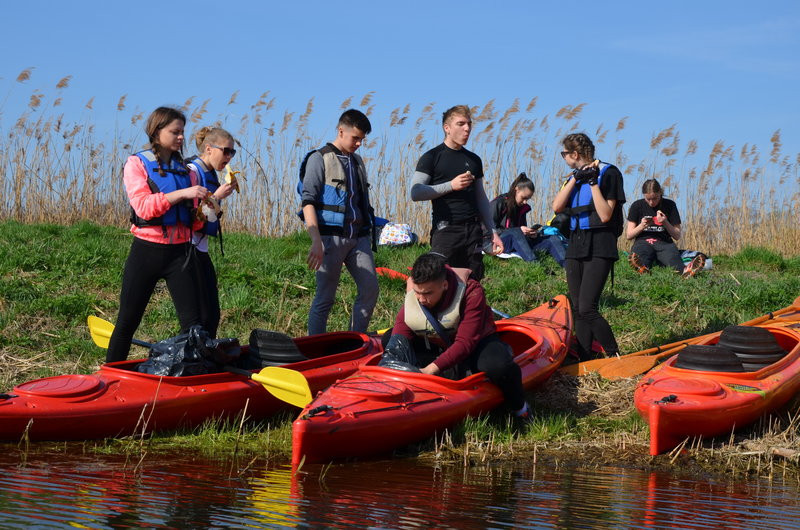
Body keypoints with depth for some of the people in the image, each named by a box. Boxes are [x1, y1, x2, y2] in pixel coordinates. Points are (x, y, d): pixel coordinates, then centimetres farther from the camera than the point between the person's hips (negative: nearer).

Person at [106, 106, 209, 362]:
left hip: (180, 252, 3)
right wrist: (182, 193, -23)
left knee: (193, 322, -3)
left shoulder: (185, 170, 12)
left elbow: (193, 221, 12)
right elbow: (143, 205, -15)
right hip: (146, 252, -3)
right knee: (127, 322, 4)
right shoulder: (137, 163, 0)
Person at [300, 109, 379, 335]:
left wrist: (368, 234, 19)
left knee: (370, 290, 0)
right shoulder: (319, 159, -2)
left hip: (358, 237, 6)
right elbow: (308, 202, -10)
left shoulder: (357, 161, 18)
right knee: (325, 297, -3)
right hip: (332, 238, -6)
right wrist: (316, 241, -20)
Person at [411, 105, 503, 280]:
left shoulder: (474, 160, 17)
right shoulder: (432, 157, 1)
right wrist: (451, 185, -15)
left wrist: (492, 232, 15)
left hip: (473, 231, 5)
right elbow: (416, 193, -8)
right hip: (445, 231, -5)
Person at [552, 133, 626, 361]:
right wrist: (575, 178, -5)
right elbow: (557, 207, 2)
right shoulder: (574, 176, 16)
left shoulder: (607, 173, -5)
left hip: (599, 247, -8)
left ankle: (616, 358, -6)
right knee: (578, 309, 6)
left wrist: (593, 182, -16)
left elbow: (605, 215, -13)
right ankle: (584, 361, 10)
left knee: (586, 309, -17)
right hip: (576, 245, 8)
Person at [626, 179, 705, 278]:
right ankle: (642, 268, -74)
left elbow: (677, 236, 7)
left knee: (672, 255, -37)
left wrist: (665, 223, -11)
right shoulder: (637, 206, 8)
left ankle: (685, 270, -70)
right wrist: (641, 226, -11)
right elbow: (628, 235, 8)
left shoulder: (669, 205, 8)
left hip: (664, 243, 0)